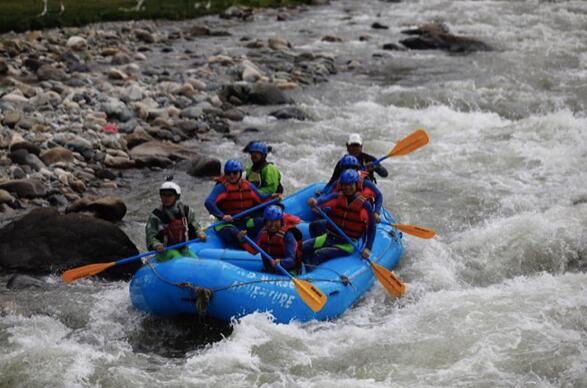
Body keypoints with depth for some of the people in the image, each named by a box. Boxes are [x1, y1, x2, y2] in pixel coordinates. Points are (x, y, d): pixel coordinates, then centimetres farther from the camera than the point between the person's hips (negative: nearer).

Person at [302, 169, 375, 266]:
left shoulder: (364, 205, -6)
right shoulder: (336, 197, 1)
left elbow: (371, 228, -2)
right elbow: (323, 200, -21)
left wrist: (367, 248, -15)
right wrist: (314, 202, -46)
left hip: (346, 245, -4)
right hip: (329, 238, 4)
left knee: (318, 254, -29)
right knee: (301, 248, -16)